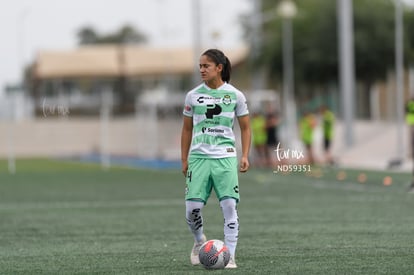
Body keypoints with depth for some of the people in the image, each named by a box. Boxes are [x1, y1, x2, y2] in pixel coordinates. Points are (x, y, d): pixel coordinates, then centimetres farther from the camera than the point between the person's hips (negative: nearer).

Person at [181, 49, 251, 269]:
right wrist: (184, 160, 10)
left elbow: (245, 127, 9)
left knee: (229, 205, -10)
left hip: (225, 157, -1)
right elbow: (187, 129, 14)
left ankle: (230, 256, -3)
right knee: (192, 208, -6)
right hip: (198, 157, 1)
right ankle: (199, 241, 23)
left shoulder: (235, 95, 2)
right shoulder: (193, 96, 6)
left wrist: (245, 156, -1)